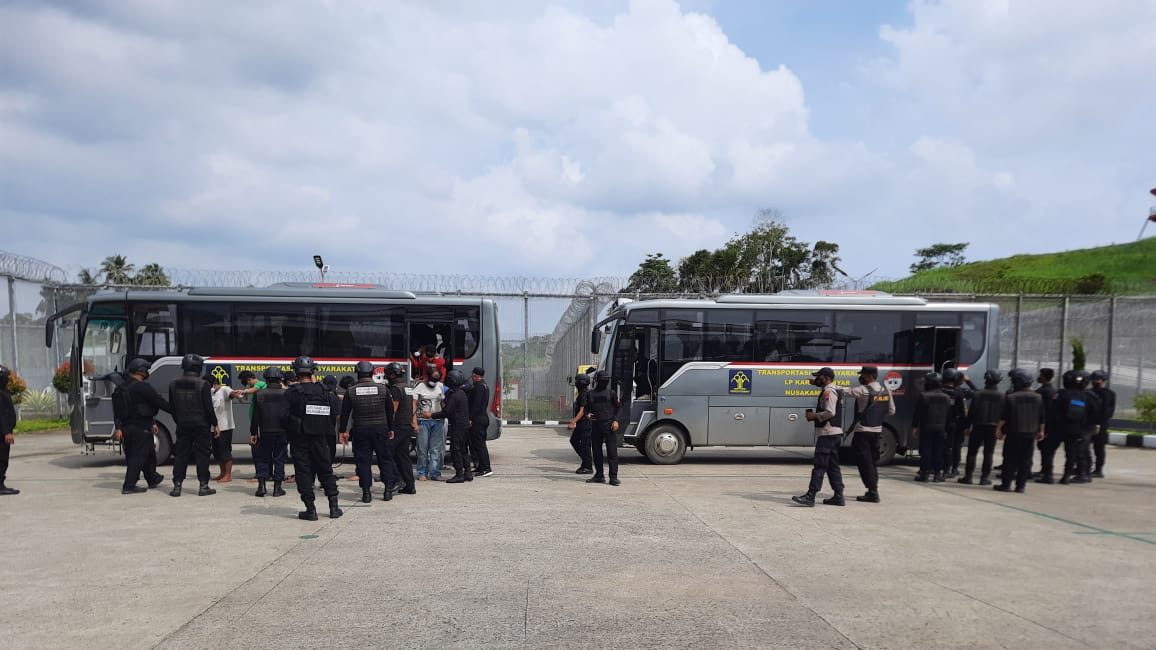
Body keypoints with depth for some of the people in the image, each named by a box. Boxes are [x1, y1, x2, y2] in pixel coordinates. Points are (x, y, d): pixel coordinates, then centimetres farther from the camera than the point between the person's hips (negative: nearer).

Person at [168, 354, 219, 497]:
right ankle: (203, 486, 3)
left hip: (182, 425, 4)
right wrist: (215, 424, -2)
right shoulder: (203, 385, -12)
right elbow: (209, 408, -11)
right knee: (202, 455, 2)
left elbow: (172, 407, 10)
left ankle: (177, 486, 7)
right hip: (201, 425, -4)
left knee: (180, 455, 8)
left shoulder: (173, 384, 3)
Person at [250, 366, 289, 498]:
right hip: (282, 433, 0)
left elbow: (255, 416, -2)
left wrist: (253, 433, 4)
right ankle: (277, 487, 7)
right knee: (279, 459, 7)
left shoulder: (259, 394, -4)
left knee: (262, 458, 12)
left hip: (265, 432, 0)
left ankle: (261, 485, 2)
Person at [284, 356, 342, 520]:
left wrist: (289, 432, 8)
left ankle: (311, 509, 2)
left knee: (303, 473, 4)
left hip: (300, 439, -3)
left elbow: (285, 416, -10)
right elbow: (332, 415, 2)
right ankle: (334, 507, 10)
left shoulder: (291, 393, -10)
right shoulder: (321, 390, -1)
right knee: (326, 471, 12)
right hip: (320, 438, 3)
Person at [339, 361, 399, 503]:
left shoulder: (351, 391, -3)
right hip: (380, 430, 1)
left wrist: (343, 430, 11)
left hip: (360, 431, -1)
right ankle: (388, 489, 8)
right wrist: (391, 429, 15)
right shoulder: (383, 389, -1)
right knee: (384, 459, 10)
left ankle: (366, 492, 2)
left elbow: (344, 413, 1)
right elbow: (390, 411, 5)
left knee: (363, 461, 4)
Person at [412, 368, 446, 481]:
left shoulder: (440, 387, 11)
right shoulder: (419, 387, -2)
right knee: (423, 449, -1)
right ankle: (422, 473, 5)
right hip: (423, 421, -4)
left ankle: (435, 473, 5)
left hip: (437, 421, 4)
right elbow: (414, 404, -6)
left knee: (436, 449, 2)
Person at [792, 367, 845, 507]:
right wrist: (814, 413, 9)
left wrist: (814, 416, -13)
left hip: (827, 434, -11)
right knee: (832, 466, 12)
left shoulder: (828, 392, -13)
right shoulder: (831, 391, 21)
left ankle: (810, 496, -14)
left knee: (819, 466, -12)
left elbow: (830, 412, -23)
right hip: (834, 433, 11)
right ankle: (838, 497, 14)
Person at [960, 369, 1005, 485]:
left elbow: (971, 412, -4)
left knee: (972, 452, 5)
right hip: (993, 428, 1)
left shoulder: (978, 395, -5)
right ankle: (985, 478, 5)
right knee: (988, 454, 6)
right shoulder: (1002, 397, -1)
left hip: (978, 427, -1)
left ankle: (968, 476, 3)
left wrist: (967, 426, 2)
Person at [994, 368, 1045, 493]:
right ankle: (1020, 485, 7)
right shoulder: (1038, 397, 4)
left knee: (1010, 459, 2)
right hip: (1030, 434, 4)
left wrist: (999, 428, 1)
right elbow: (1042, 418, 8)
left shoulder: (1011, 397, -10)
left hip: (1013, 433, -3)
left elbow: (1004, 417, -9)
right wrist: (1041, 431, 17)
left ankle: (1006, 484, 3)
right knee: (1025, 460, 7)